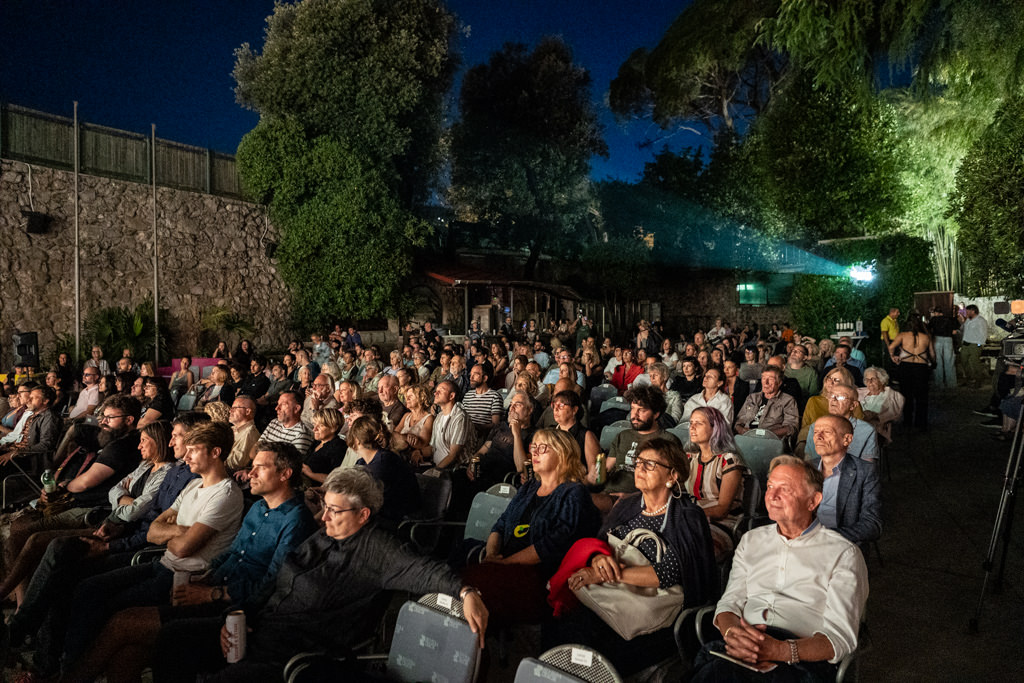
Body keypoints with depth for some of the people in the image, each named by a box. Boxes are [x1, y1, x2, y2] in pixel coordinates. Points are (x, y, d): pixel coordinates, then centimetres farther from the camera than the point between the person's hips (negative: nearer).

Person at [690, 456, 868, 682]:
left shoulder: (843, 553, 7)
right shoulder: (751, 540, 22)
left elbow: (841, 638, -3)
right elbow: (730, 602, 16)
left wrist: (780, 650, -21)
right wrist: (732, 632, -10)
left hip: (803, 659, -5)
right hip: (745, 648, 5)